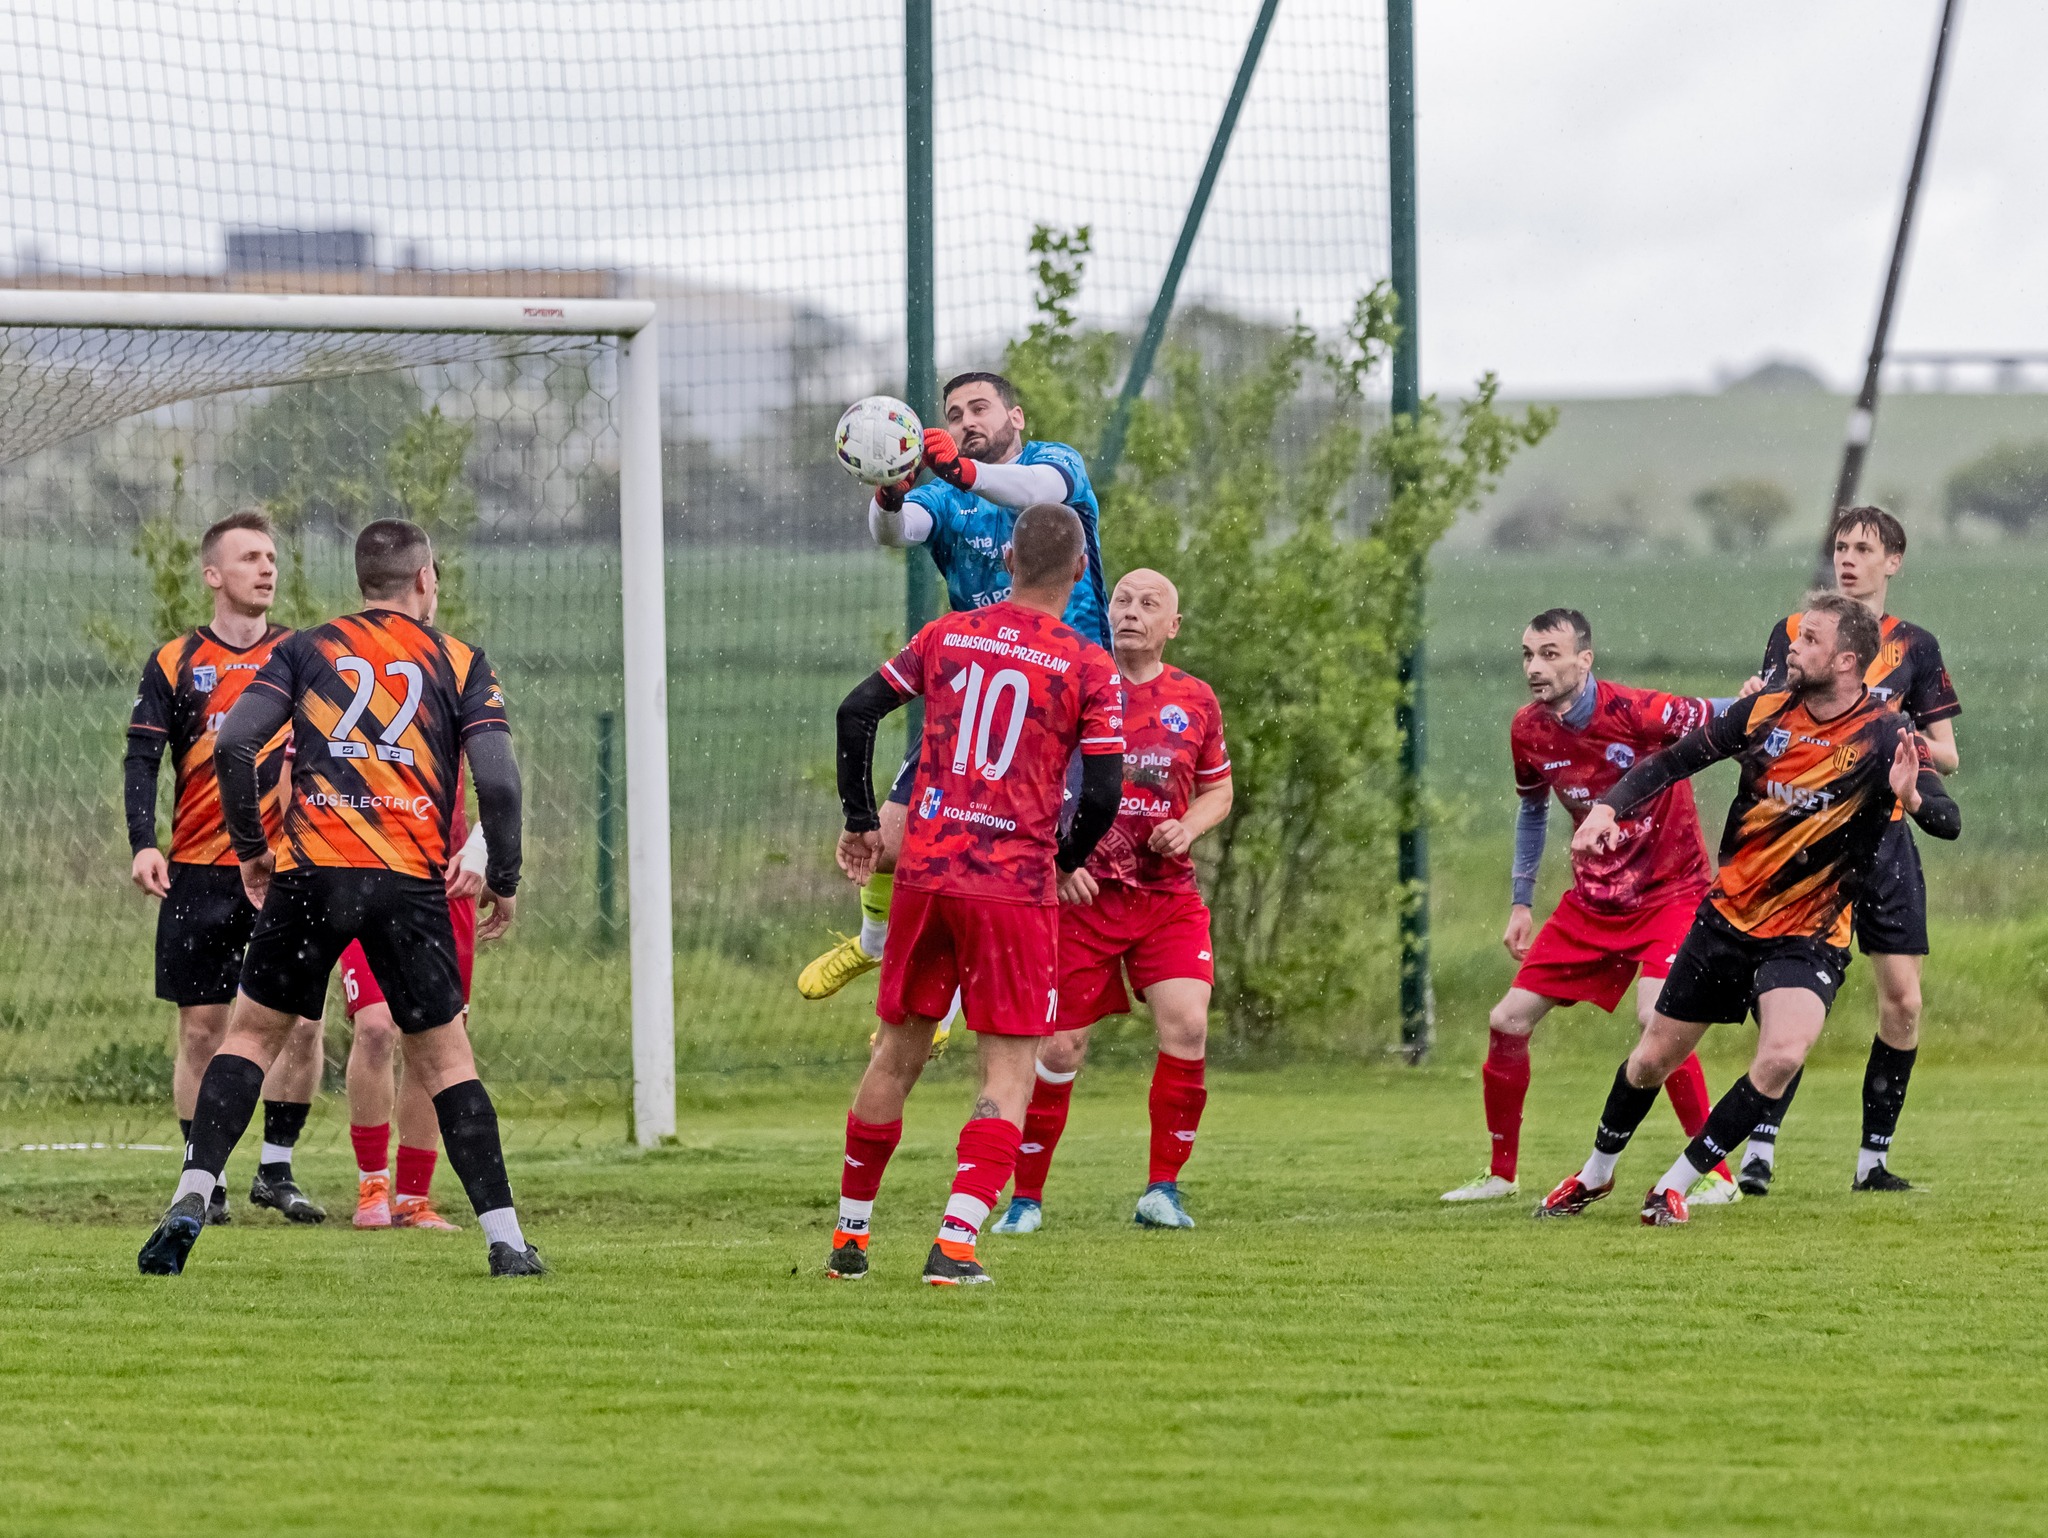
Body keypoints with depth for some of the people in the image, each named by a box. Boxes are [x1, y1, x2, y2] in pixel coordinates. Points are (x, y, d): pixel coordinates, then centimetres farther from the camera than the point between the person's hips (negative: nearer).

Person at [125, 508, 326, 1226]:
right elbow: (141, 758, 1)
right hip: (200, 874, -1)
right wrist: (142, 844, -14)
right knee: (202, 1028, -1)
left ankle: (276, 1170, 7)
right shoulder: (175, 663, 4)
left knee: (302, 1022, -6)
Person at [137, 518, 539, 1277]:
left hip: (311, 872, 1)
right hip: (411, 881, -1)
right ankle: (505, 1237, 4)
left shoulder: (305, 650, 11)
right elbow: (497, 780, -2)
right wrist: (503, 880, 11)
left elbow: (233, 743, -1)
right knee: (444, 1057, 9)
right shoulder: (460, 663, 9)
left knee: (252, 1031, 13)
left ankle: (191, 1197, -4)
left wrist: (251, 847, 10)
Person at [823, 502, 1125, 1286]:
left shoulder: (947, 636, 7)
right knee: (1009, 1067, 2)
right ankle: (955, 1242, -12)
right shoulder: (1088, 669, -4)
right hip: (1016, 883, -4)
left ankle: (850, 1231, 23)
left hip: (926, 870, 4)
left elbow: (856, 712, 6)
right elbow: (1104, 792, -7)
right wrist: (1065, 863, 11)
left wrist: (861, 822, 15)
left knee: (898, 1050, 16)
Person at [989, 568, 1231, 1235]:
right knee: (1059, 1044, -3)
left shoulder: (1195, 701, 7)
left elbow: (1218, 789, 19)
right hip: (1082, 892, -2)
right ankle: (1026, 1196, 12)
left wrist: (1187, 828, -2)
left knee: (1186, 1026, -15)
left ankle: (1163, 1189, -3)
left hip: (1168, 893, 2)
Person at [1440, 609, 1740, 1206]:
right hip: (1591, 903, 6)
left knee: (1656, 1016, -28)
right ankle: (1500, 1173, 20)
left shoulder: (1637, 712, -23)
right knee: (1508, 1022, 1)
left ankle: (1718, 1174, -16)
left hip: (1670, 892, -6)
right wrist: (1521, 900, 15)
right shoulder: (1529, 730, -3)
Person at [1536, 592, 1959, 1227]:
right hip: (1728, 913, 4)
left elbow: (1948, 820, -26)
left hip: (1809, 934, -4)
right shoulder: (1766, 712, -4)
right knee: (1655, 1058, 10)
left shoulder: (1884, 736, -16)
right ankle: (1596, 1174, 38)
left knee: (1782, 1055, -27)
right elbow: (1674, 761, 6)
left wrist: (1912, 797, -48)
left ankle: (1676, 1186, -10)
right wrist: (1609, 806, -9)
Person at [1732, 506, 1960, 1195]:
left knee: (1902, 1000, -3)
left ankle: (1873, 1157, 7)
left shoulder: (1914, 646, 10)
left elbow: (1947, 756, 10)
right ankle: (1760, 1150, -7)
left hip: (1883, 835, 2)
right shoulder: (1793, 634, 7)